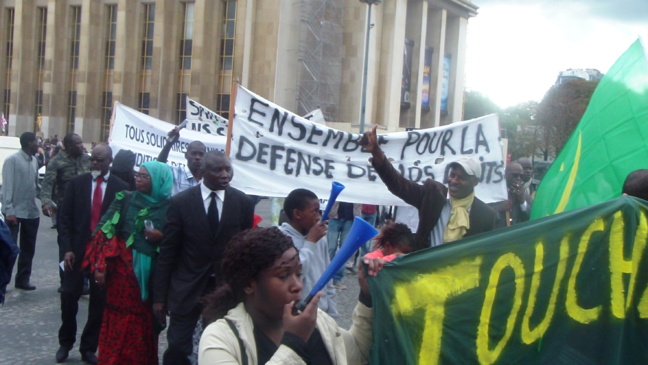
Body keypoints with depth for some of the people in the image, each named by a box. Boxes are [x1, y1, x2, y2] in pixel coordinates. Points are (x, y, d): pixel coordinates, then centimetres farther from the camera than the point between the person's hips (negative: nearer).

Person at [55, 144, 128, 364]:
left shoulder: (121, 187, -2)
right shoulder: (76, 183, 3)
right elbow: (65, 217, 2)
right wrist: (67, 248, -6)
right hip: (77, 249, 1)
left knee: (99, 301, 6)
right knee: (69, 296, 4)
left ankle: (89, 347, 20)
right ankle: (65, 342, 25)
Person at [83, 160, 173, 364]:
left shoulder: (169, 207, 2)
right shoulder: (125, 199, 4)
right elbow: (105, 231, -2)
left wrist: (161, 238, -13)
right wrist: (100, 265, -11)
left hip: (152, 271, 0)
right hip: (123, 268, 0)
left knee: (145, 321, 6)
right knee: (119, 319, 2)